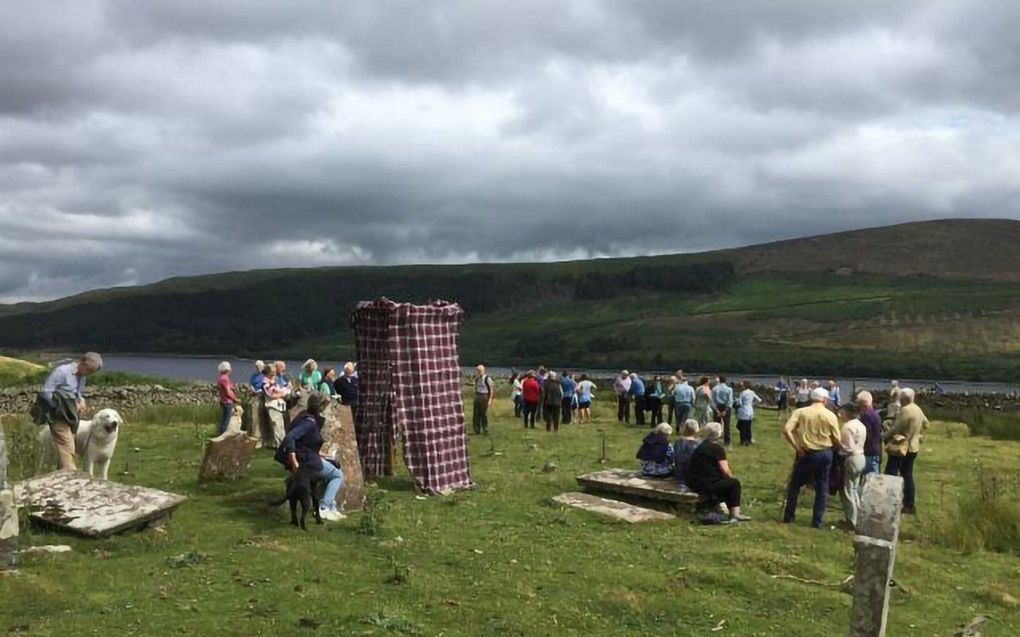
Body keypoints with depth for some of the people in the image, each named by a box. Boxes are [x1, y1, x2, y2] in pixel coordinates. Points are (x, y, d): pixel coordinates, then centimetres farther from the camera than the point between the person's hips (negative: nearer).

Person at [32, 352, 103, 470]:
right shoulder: (62, 371, -17)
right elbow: (45, 392, -17)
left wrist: (81, 400, -1)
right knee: (67, 448, -17)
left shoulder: (82, 376, 7)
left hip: (70, 416, 8)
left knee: (65, 448, 12)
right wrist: (61, 406, -17)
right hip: (58, 415, -8)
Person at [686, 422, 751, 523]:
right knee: (734, 483, 6)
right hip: (705, 485, -9)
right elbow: (725, 470, -13)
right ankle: (735, 514, 6)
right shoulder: (717, 448, -10)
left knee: (726, 481, 25)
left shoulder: (701, 446, 16)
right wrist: (731, 477, 7)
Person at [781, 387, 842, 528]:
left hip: (806, 454, 0)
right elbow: (837, 441, -4)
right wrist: (834, 449, 16)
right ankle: (817, 521, 13)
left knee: (795, 485, 15)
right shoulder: (831, 416, -5)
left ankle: (788, 517, 18)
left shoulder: (801, 412, -7)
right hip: (825, 454, 0)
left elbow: (786, 430, -18)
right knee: (822, 489, 12)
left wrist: (796, 447, -10)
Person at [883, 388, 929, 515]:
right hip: (912, 447, 9)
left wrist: (885, 436, -7)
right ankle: (910, 505, 17)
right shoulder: (917, 409, 10)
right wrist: (919, 435, 25)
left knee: (891, 475, -4)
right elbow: (925, 423, 24)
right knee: (907, 476, 14)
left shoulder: (905, 410, -20)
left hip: (900, 447, -9)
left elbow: (896, 428, -21)